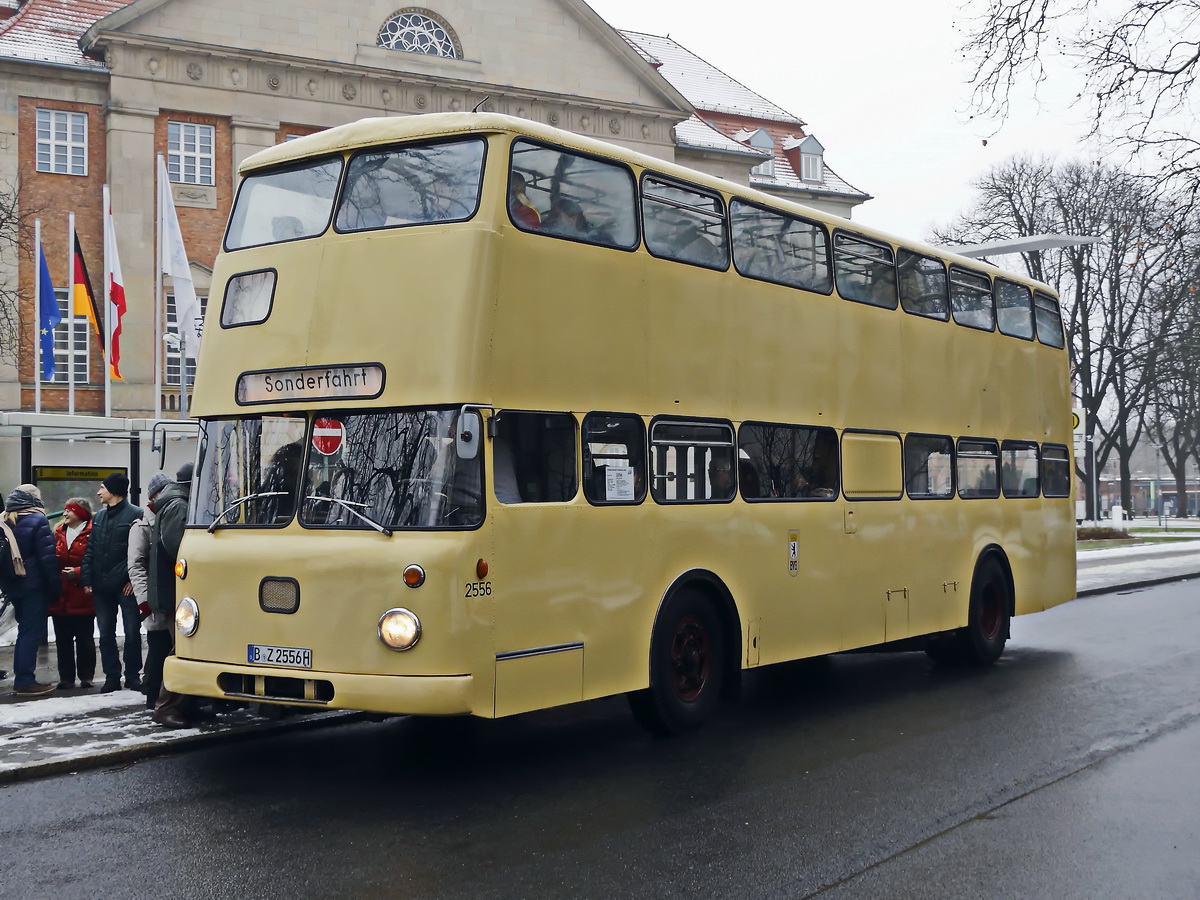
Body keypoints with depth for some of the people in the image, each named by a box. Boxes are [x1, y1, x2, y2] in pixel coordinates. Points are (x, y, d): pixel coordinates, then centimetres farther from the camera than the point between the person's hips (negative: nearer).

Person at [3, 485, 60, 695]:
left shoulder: (5, 522, 10)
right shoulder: (37, 521, -11)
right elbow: (48, 557, -14)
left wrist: (7, 582, 18)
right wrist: (54, 586, -9)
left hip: (13, 585, 7)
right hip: (34, 585, -7)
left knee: (25, 630, 16)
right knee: (33, 631, -3)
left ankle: (21, 678, 17)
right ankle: (25, 680, -5)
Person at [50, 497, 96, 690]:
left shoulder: (92, 534, -7)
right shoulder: (58, 534, 11)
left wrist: (78, 572, -21)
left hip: (83, 597, -5)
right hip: (60, 597, 5)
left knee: (85, 638, 3)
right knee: (63, 639, 7)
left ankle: (86, 676, 11)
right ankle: (66, 677, 13)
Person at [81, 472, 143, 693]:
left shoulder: (135, 515, -8)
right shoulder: (99, 517, 13)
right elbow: (90, 551, 13)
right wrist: (88, 580, 4)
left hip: (126, 586, -6)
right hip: (102, 586, 6)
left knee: (132, 632, 2)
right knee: (106, 633, 8)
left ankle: (132, 676, 13)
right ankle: (112, 676, 16)